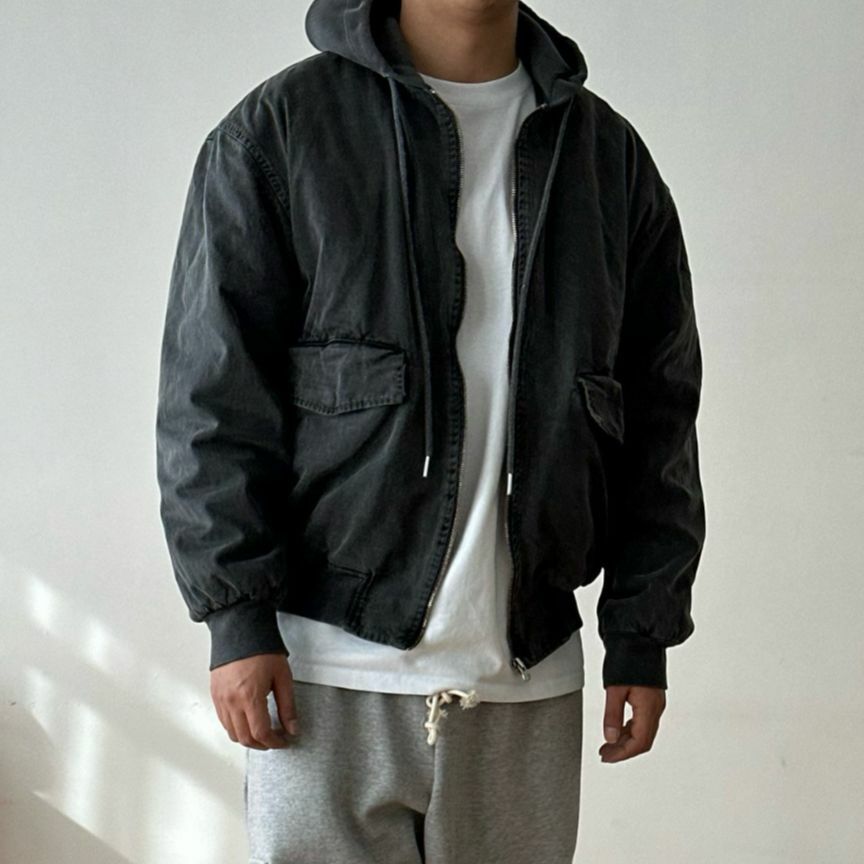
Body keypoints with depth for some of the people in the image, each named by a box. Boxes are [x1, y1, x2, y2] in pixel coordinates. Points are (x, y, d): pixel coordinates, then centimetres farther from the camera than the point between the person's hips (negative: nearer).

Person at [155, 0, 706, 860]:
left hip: (529, 671, 3)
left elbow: (658, 414, 11)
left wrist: (642, 635, 7)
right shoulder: (278, 129, 1)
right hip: (332, 661, -3)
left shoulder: (610, 154, 10)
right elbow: (213, 393, -3)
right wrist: (237, 616, -8)